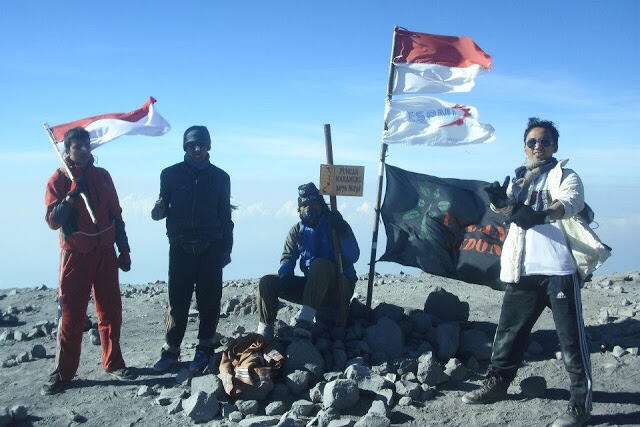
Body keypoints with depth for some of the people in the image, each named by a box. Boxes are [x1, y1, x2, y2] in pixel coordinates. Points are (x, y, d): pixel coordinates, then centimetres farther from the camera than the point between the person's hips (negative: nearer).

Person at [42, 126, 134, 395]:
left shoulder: (102, 176, 8)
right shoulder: (59, 179, -3)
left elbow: (116, 215, 13)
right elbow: (53, 221, -11)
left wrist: (124, 251, 13)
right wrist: (71, 196, -26)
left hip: (105, 253, 4)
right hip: (76, 255, -4)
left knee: (111, 312, 8)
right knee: (70, 315, -1)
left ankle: (113, 363, 20)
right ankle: (63, 372, 8)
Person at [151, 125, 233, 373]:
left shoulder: (219, 177, 8)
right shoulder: (171, 174, 7)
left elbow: (225, 216, 10)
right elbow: (162, 209, 10)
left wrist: (226, 249, 7)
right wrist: (159, 211, -15)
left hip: (211, 248, 0)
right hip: (180, 248, 0)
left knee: (209, 301, 2)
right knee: (177, 301, 1)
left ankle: (204, 348, 13)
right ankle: (171, 350, 11)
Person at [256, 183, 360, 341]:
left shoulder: (334, 224, -4)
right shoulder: (297, 231, 8)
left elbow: (353, 257, -14)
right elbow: (288, 257, 6)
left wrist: (343, 232, -27)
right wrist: (285, 274, -17)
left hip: (340, 286, -4)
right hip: (311, 287, 4)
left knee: (320, 264, -37)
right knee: (267, 283, -11)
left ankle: (306, 319, -43)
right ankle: (264, 332, -7)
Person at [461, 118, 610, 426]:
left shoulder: (566, 177, 3)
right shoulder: (519, 180, 18)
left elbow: (570, 202, -19)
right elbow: (506, 206, 0)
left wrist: (542, 215, -40)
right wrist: (499, 200, -25)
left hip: (560, 270, -5)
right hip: (524, 272, 5)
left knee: (571, 337, -4)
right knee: (509, 330, 13)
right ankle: (497, 384, 29)